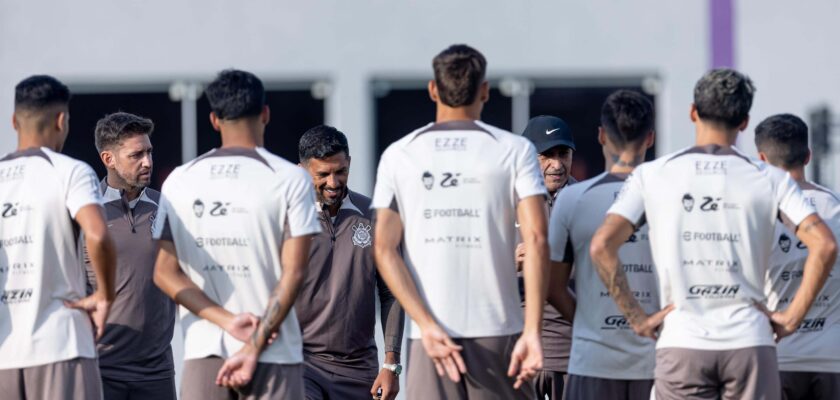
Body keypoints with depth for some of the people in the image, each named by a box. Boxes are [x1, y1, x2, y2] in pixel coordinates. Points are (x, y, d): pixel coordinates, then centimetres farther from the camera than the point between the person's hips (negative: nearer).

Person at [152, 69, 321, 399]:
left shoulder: (180, 180, 7)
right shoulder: (290, 179, -2)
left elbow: (166, 273, 2)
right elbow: (293, 272, -8)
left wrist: (227, 321, -4)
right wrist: (255, 345, -8)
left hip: (202, 354, 3)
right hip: (274, 357, -3)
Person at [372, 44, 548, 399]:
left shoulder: (399, 155, 6)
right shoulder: (515, 151, 2)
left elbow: (384, 249, -2)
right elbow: (536, 239, -10)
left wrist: (428, 326, -7)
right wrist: (532, 330, -12)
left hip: (429, 333, 1)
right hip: (497, 331, -1)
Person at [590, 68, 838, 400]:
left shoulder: (651, 176, 4)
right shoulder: (770, 180, 4)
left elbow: (602, 245, -6)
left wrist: (637, 317, 0)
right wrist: (792, 317, 1)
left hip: (681, 343, 0)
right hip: (749, 342, 0)